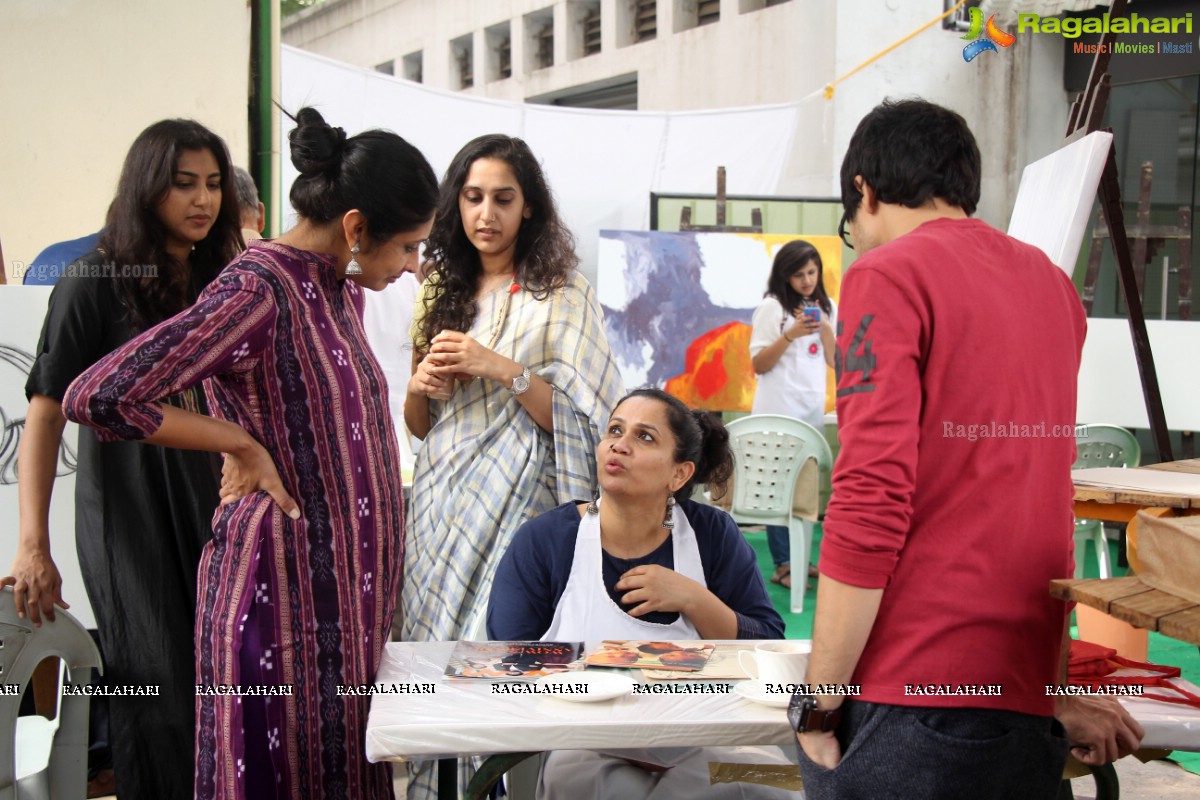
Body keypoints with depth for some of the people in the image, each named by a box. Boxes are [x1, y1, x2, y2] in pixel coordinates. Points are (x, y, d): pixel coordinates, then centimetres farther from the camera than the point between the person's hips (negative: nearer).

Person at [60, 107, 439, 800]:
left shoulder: (343, 288, 10)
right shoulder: (259, 288, -18)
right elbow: (97, 397, -24)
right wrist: (242, 444, -16)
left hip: (348, 577, 9)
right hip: (286, 578, -9)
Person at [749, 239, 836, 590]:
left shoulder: (827, 307, 11)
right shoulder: (771, 307, -5)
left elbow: (835, 361, 9)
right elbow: (759, 365, -7)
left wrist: (825, 328, -7)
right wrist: (790, 335, -18)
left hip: (812, 410, 5)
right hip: (778, 412, -5)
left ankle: (799, 558, 17)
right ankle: (783, 565, -1)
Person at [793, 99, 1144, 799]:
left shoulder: (889, 275, -7)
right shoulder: (1051, 283, 14)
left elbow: (871, 503, -16)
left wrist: (818, 709, -9)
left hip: (917, 699, -7)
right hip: (1031, 703, 7)